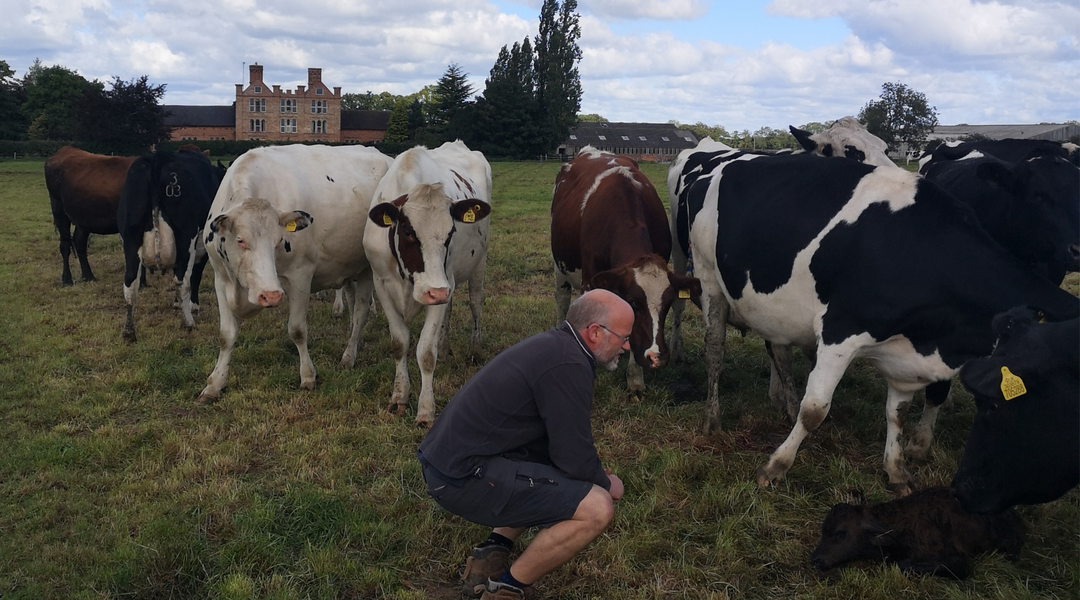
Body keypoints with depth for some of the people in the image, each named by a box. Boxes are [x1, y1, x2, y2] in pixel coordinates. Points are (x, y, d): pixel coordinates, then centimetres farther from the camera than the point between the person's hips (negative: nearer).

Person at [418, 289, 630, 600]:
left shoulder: (555, 344, 12)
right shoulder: (567, 365, -18)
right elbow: (574, 458, -14)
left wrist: (595, 474, 13)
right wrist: (606, 483, 5)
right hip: (464, 477, -11)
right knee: (597, 508, -15)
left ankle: (491, 553, 18)